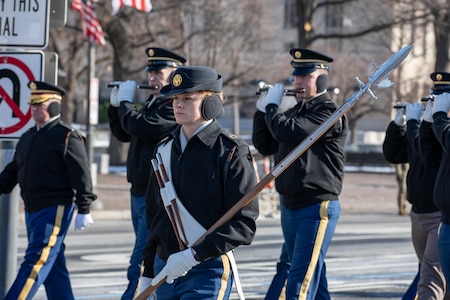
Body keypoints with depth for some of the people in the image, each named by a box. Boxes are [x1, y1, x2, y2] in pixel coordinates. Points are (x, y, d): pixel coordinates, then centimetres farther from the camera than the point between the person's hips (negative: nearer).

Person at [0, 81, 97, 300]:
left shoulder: (68, 137, -8)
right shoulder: (28, 137, 16)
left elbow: (81, 176, -12)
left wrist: (84, 210, -16)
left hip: (54, 210, -8)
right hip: (32, 209, 8)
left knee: (36, 262, -13)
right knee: (53, 266, 11)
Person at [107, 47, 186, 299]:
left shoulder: (177, 107, -14)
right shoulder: (153, 104, 18)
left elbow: (138, 126, -23)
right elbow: (123, 134, 25)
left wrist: (126, 101, -6)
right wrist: (116, 105, 11)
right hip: (139, 193, 10)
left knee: (141, 266, -14)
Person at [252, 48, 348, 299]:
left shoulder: (329, 112, -13)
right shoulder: (295, 112, 16)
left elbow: (287, 131, -25)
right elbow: (265, 146, 16)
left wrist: (272, 106, -8)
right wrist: (262, 111, 2)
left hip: (317, 208, -9)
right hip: (290, 207, 9)